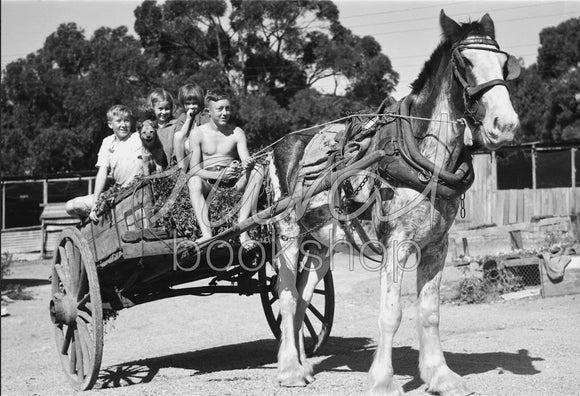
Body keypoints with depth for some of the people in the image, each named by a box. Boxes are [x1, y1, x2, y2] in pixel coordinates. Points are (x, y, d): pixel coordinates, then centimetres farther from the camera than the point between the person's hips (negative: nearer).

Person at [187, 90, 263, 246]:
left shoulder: (237, 132, 5)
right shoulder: (198, 133, 0)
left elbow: (246, 160, -6)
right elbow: (194, 170, -9)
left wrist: (249, 164, -33)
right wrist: (220, 175, -26)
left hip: (233, 185, 2)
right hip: (208, 185, -2)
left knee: (258, 170, -25)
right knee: (193, 181, -33)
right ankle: (206, 234, -47)